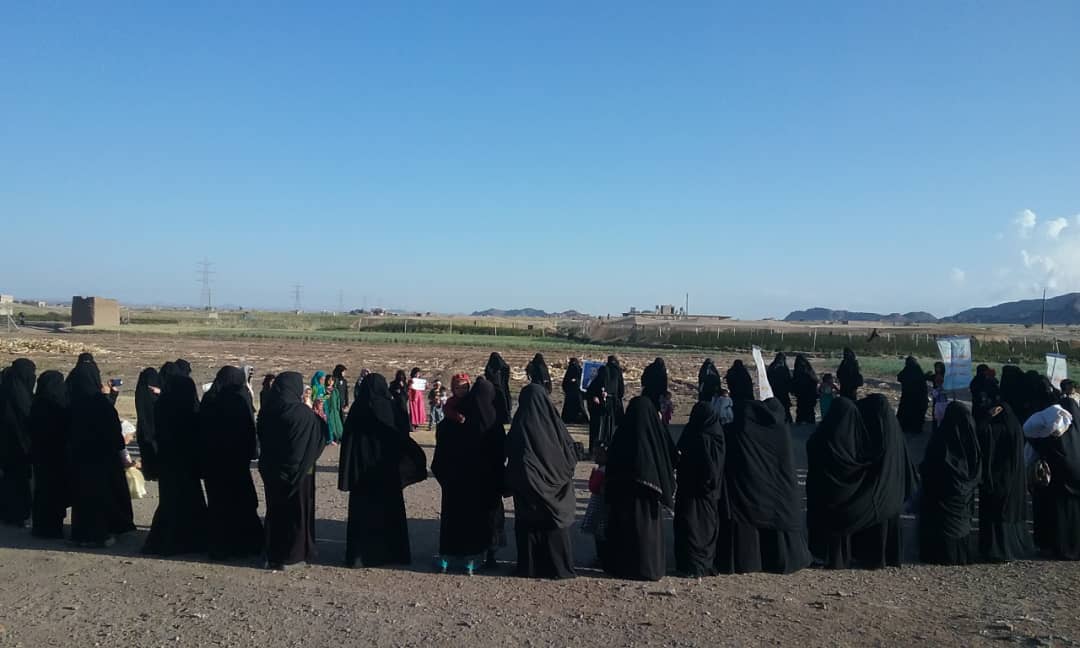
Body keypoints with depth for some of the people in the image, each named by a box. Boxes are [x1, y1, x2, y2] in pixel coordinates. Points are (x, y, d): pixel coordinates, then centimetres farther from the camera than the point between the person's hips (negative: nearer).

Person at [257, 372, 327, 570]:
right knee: (296, 510, 8)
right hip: (298, 469, -5)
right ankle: (292, 554, 13)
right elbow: (320, 434, -7)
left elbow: (261, 436, 12)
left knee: (275, 510, 16)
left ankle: (273, 555, 22)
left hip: (271, 469, 5)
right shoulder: (302, 412, -18)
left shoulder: (267, 411, -2)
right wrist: (311, 411, 5)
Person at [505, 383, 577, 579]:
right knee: (555, 526, 11)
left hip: (528, 488, -1)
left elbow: (511, 456, -3)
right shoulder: (554, 422, -8)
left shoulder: (519, 426, -9)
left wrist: (510, 485, 9)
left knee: (529, 526, 9)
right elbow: (571, 454, -2)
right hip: (555, 485, 1)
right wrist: (563, 474, 13)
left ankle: (529, 567, 12)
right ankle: (559, 567, 14)